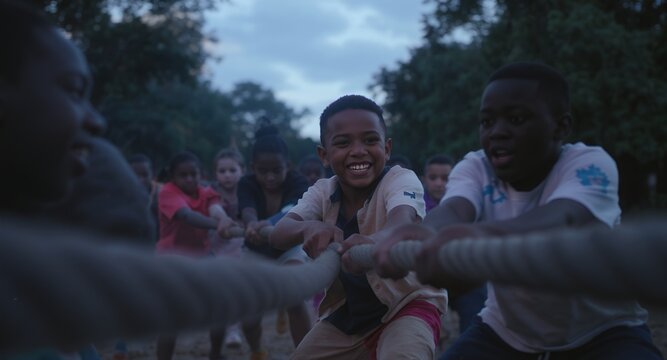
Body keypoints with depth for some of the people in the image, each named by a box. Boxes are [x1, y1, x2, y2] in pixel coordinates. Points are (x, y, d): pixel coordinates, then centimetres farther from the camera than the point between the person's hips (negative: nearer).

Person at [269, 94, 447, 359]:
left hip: (408, 304, -5)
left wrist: (374, 242, -66)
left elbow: (402, 220, -42)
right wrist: (309, 228, -46)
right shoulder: (322, 192, -6)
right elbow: (278, 234, -22)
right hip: (346, 312, 6)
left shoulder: (401, 180, -19)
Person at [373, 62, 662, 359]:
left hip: (603, 333, -3)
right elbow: (454, 208, -34)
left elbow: (563, 217, -43)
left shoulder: (591, 165, -21)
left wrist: (485, 234, -65)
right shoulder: (475, 168, -11)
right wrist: (430, 233, -60)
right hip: (506, 332, 3)